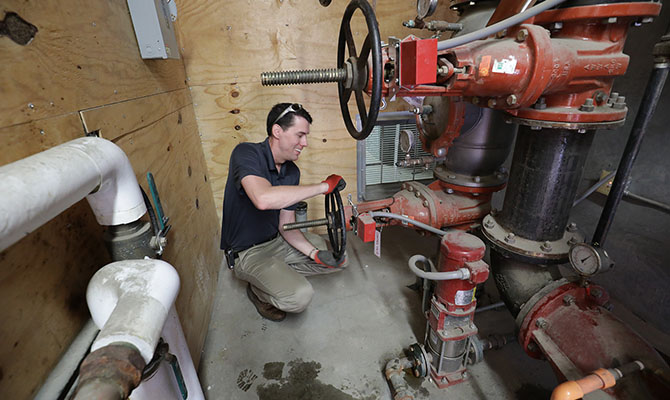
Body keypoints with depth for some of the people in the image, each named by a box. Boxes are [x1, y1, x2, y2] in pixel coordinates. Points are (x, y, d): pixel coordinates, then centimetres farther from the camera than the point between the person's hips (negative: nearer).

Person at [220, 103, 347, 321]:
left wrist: (315, 253, -16)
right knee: (299, 296, -26)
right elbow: (263, 199, -44)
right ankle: (258, 290, 6)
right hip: (248, 252, -7)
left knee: (336, 258, 5)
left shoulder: (292, 171, -2)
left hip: (278, 239, 7)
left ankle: (275, 273, 12)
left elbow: (286, 225, -1)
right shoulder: (246, 153, -23)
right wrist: (323, 186, -35)